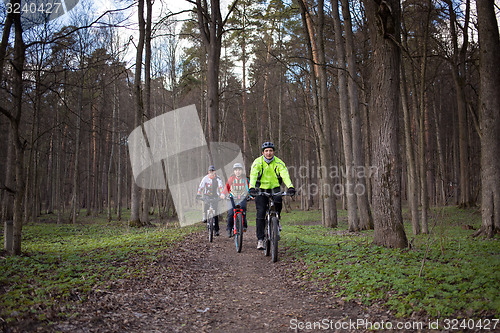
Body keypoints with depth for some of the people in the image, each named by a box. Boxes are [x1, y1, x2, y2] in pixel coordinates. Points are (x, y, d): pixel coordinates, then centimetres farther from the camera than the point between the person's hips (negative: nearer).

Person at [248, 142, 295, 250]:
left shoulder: (279, 162, -10)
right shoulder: (257, 162, -12)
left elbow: (285, 175, -23)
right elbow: (253, 175, -26)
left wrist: (290, 187, -41)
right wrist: (251, 188, -44)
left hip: (274, 188, 1)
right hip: (261, 189, -1)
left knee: (278, 201, -32)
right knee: (260, 213, -11)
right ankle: (260, 239, -4)